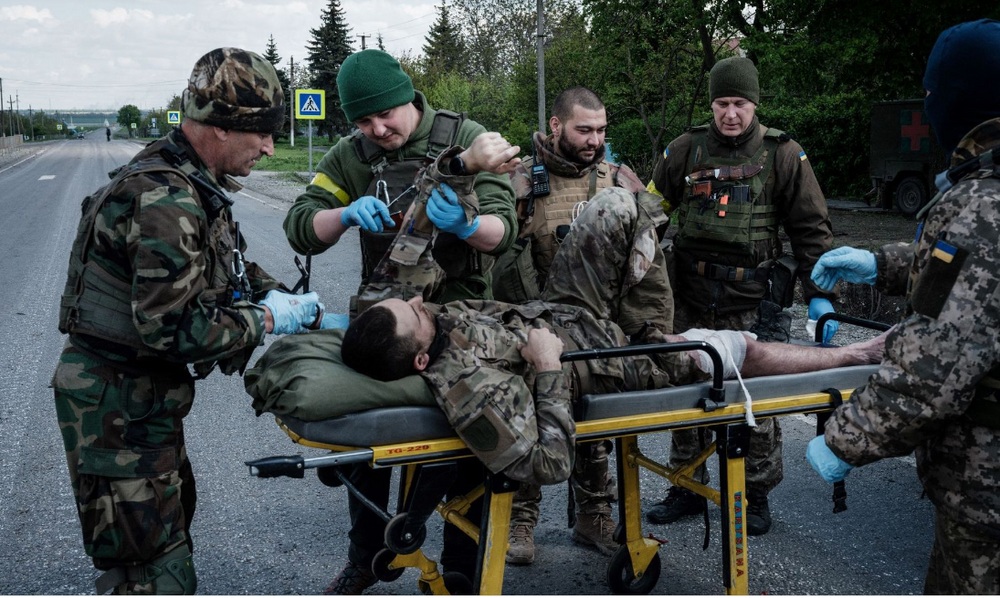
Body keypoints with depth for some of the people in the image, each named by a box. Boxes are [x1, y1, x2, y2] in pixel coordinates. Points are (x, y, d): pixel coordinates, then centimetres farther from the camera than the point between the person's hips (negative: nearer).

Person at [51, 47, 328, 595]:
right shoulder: (165, 202, -27)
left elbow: (218, 264, 19)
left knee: (173, 510, 28)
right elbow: (173, 328, -29)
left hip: (143, 389, 10)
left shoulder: (191, 181, 6)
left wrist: (271, 292, 3)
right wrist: (265, 319, -18)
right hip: (116, 401, -10)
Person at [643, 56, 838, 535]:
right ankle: (686, 489, 24)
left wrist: (819, 295, -3)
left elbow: (811, 229, 2)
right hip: (691, 302, 3)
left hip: (753, 305, -2)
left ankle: (756, 495, 22)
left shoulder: (782, 154, 1)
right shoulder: (686, 150, 6)